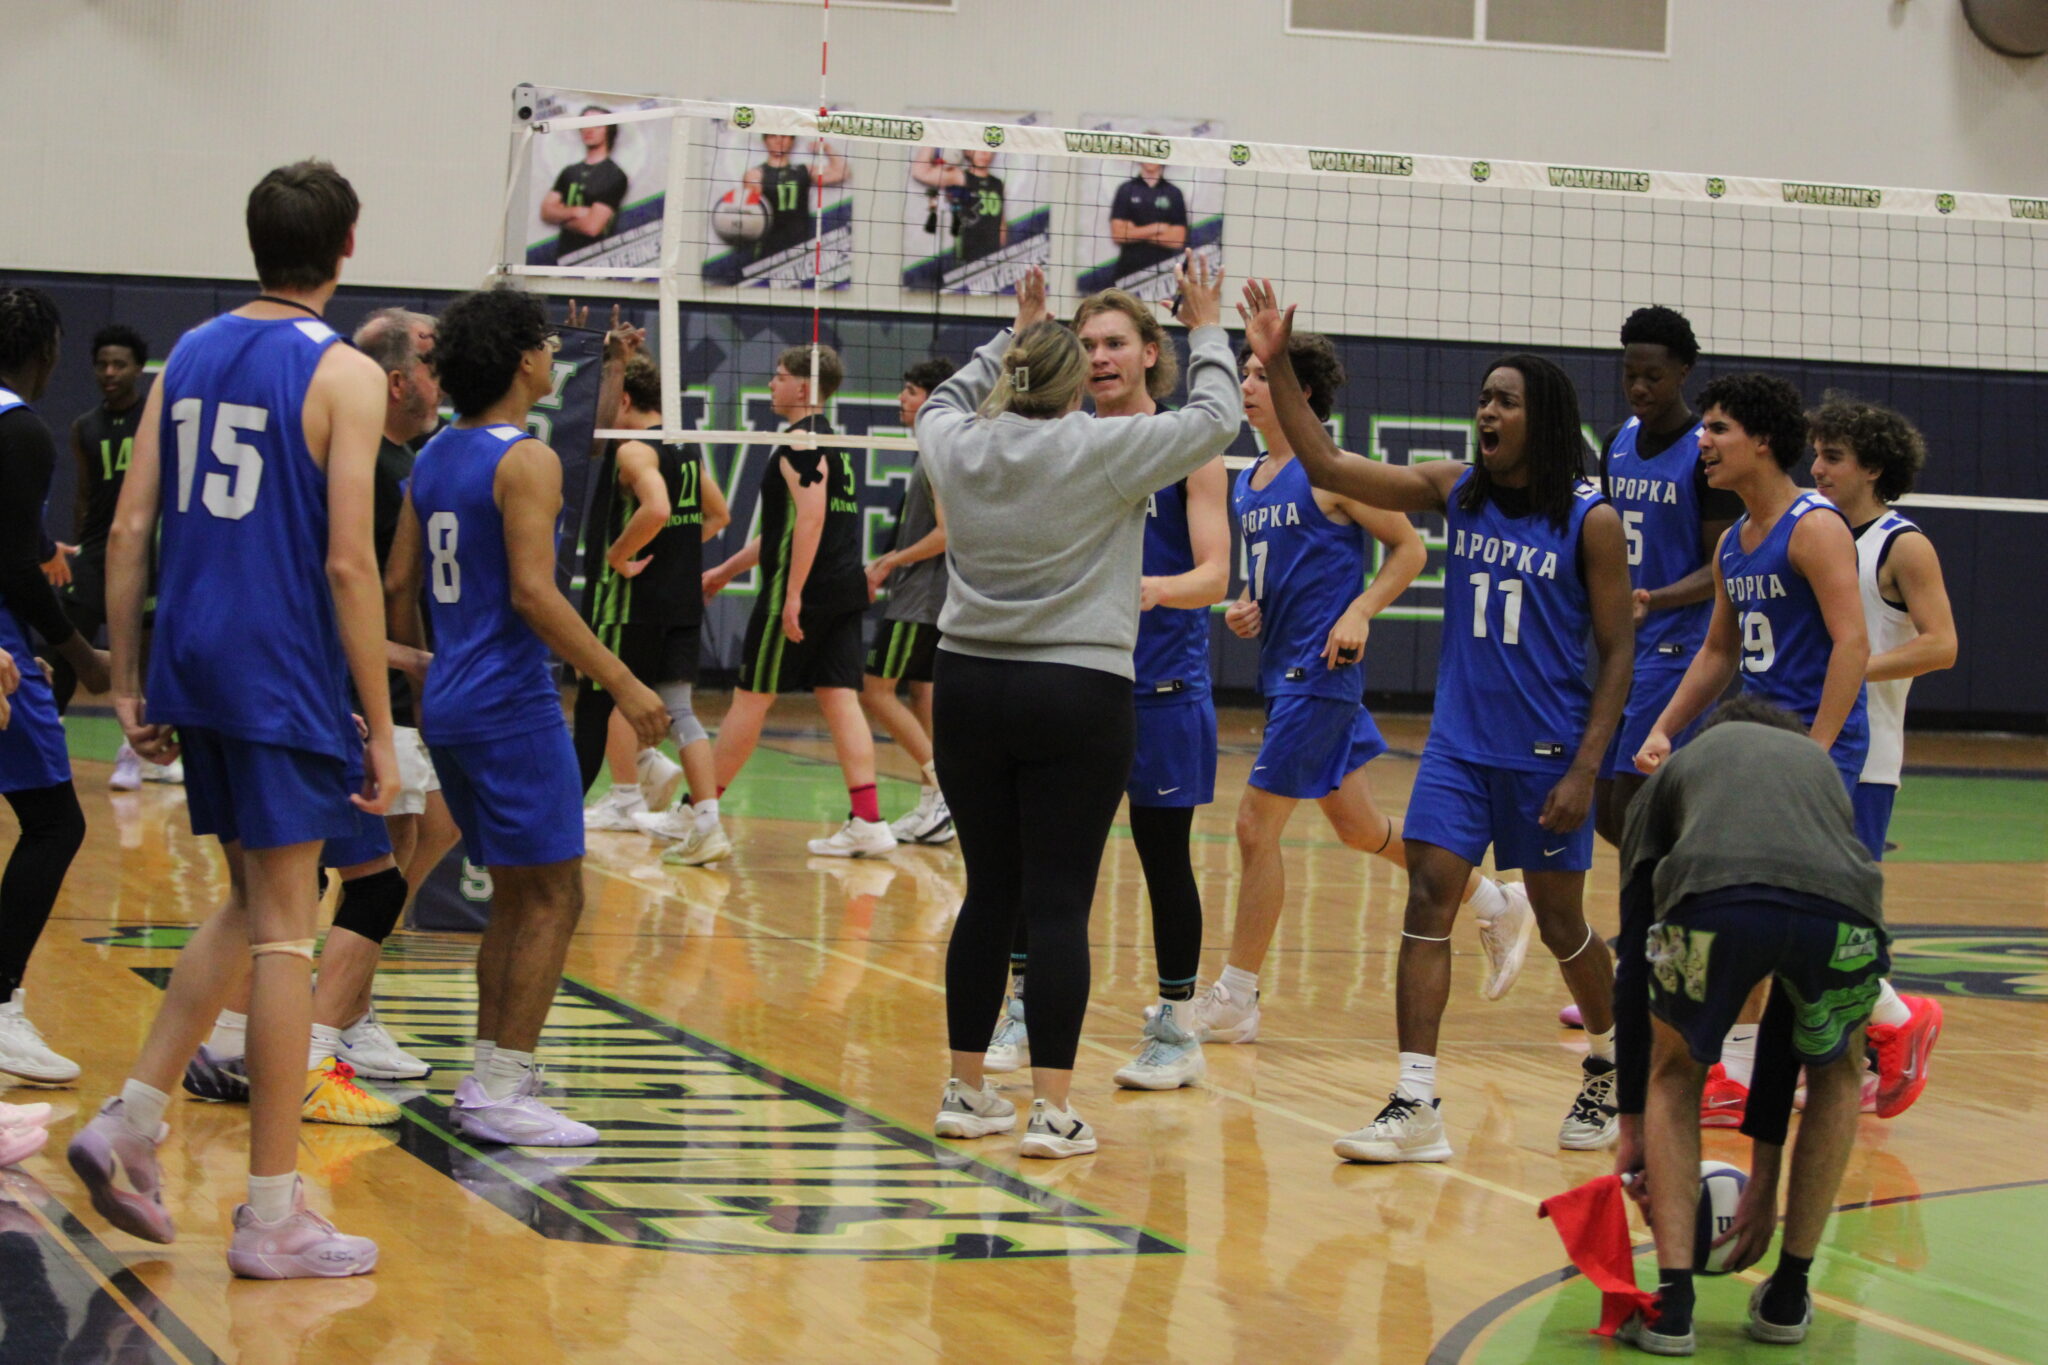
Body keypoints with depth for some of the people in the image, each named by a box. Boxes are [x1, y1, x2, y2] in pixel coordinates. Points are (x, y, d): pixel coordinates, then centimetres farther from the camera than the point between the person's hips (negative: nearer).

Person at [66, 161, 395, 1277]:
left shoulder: (188, 356, 10)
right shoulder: (342, 375, -8)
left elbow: (128, 535, 8)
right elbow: (347, 562, -14)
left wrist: (128, 685, 13)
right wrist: (380, 726, -10)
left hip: (192, 667, 6)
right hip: (285, 677, -6)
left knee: (250, 906, 21)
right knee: (282, 930, -1)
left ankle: (130, 1122, 14)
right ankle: (272, 1217, 3)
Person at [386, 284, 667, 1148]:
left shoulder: (435, 458, 12)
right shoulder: (526, 461, -13)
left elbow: (398, 584, 15)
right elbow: (533, 593, -21)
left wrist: (413, 682, 26)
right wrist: (622, 684, -18)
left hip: (449, 705, 9)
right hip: (512, 706, -9)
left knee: (514, 895, 17)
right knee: (554, 897, -3)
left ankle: (489, 1077, 18)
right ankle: (502, 1093, -6)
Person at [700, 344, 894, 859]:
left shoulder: (801, 441, -10)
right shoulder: (831, 442, 21)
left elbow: (810, 516, -22)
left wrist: (793, 595, -24)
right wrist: (726, 571, 35)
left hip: (803, 591, -9)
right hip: (845, 590, 9)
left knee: (751, 697, 1)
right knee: (839, 699, 3)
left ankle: (703, 810, 10)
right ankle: (868, 821, -6)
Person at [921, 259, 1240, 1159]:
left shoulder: (957, 445, 2)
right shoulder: (1102, 451, -10)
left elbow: (947, 401, 28)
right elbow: (1214, 419, 1)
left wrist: (1015, 336, 37)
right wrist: (1207, 333, 16)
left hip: (969, 687, 5)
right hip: (1077, 695, -5)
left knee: (989, 894, 13)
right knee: (1060, 904, -3)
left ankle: (966, 1090, 19)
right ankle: (1051, 1109, -4)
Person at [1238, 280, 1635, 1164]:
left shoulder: (1590, 521, -9)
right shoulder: (1455, 492, 3)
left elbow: (1617, 651, -7)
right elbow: (1326, 467, -2)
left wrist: (1586, 768, -14)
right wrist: (1276, 367, -12)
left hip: (1547, 751, -4)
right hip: (1459, 742, 4)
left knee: (1560, 921, 7)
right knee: (1427, 900, -8)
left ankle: (1609, 1064, 34)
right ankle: (1415, 1107, -9)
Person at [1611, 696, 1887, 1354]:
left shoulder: (1675, 768, 39)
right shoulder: (1820, 764, 42)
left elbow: (1633, 971, 35)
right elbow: (1798, 1012, 43)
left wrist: (1632, 1127, 43)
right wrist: (1765, 1174, 48)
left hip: (1709, 903, -1)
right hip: (1839, 910, 2)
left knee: (1676, 1075, 29)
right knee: (1837, 1072, 35)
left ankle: (1672, 1303, 18)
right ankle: (1787, 1296, 34)